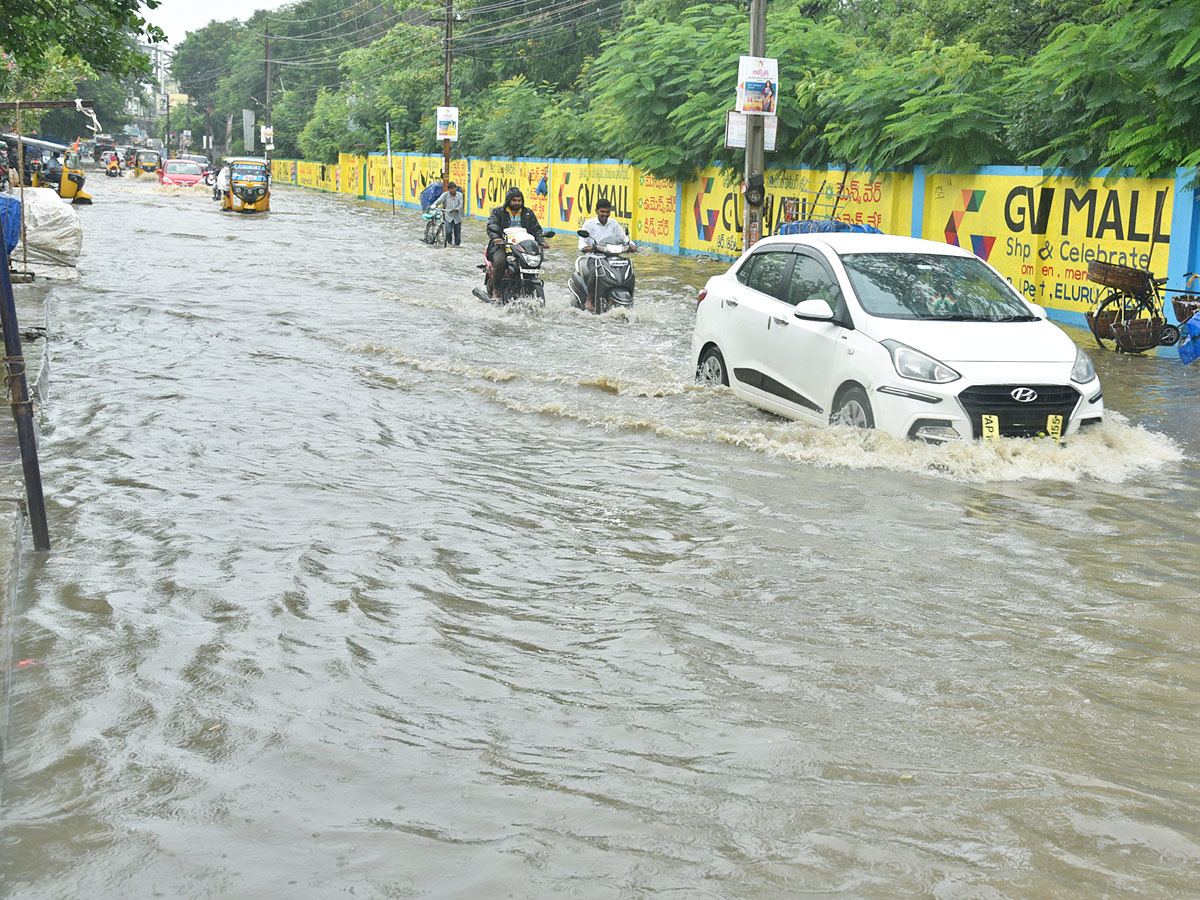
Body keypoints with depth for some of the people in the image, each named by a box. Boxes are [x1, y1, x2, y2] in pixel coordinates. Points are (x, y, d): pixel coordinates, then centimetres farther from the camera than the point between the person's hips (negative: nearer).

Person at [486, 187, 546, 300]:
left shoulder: (528, 213, 16)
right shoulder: (498, 212, 7)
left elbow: (536, 229, 15)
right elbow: (491, 227, -7)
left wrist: (541, 241, -5)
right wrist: (496, 238, -29)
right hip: (502, 245, -3)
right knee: (500, 261, -33)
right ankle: (495, 290, -16)